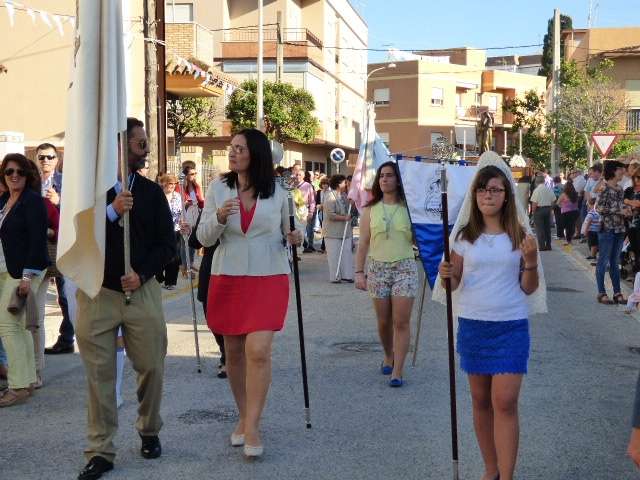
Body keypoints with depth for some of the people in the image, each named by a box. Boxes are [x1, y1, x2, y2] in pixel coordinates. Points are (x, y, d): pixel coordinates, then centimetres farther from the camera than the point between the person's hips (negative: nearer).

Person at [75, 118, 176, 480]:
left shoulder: (151, 191, 6)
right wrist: (111, 212, -18)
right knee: (100, 374, 2)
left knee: (152, 366, 6)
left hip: (142, 290, 2)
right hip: (97, 292, -2)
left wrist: (142, 273, -10)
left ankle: (150, 432, 30)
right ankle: (100, 451, 10)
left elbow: (167, 244, 6)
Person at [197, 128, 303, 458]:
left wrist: (293, 238, -7)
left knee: (258, 351, -14)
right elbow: (203, 239, 1)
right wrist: (219, 217, -19)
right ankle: (244, 416, 28)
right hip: (228, 278, 2)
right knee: (234, 352, 10)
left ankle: (251, 426, -2)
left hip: (269, 278, -2)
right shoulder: (218, 188, 2)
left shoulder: (277, 193, 1)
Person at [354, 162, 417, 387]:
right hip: (378, 268, 2)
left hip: (405, 267, -2)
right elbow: (363, 243, 7)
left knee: (401, 322, -7)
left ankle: (397, 371, -3)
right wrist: (359, 271, 2)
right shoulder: (370, 209, 6)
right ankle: (388, 356, 35)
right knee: (384, 322, 10)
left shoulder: (408, 207, 3)